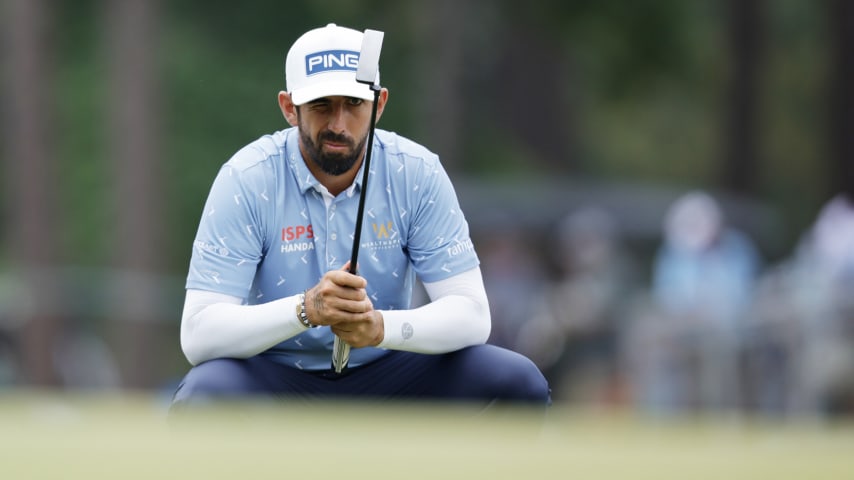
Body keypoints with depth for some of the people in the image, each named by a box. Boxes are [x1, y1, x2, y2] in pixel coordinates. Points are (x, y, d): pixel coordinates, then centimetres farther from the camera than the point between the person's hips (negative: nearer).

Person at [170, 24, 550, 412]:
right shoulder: (247, 179, -16)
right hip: (276, 376, -3)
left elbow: (471, 314, -13)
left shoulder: (417, 173, -9)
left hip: (384, 369, 3)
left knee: (518, 382, -21)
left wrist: (382, 327, -34)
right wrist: (306, 310, -40)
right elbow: (197, 334, -23)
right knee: (200, 400, -37)